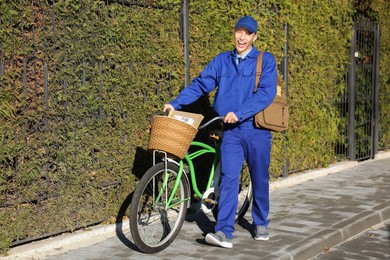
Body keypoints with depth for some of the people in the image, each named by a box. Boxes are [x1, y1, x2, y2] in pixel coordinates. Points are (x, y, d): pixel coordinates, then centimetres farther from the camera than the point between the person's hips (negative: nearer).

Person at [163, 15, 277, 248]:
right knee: (229, 179, -7)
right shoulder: (222, 61, 7)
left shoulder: (265, 60, -3)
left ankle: (261, 224, 29)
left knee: (260, 179, 10)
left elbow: (266, 93, -14)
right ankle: (225, 232, -10)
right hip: (231, 130, 2)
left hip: (257, 129, -1)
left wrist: (239, 113, -22)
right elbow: (200, 84, 5)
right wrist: (175, 103, -6)